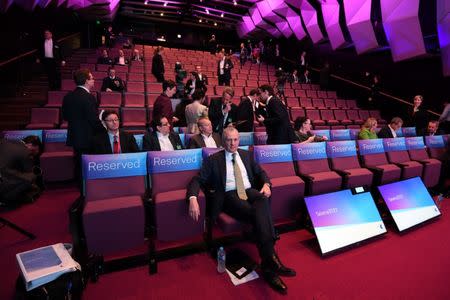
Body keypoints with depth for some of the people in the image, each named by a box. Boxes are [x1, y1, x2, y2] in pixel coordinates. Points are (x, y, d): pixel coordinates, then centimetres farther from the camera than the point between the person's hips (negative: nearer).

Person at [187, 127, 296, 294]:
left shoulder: (247, 155, 20)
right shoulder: (213, 160, 7)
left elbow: (260, 172, 22)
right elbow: (197, 180, 1)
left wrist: (266, 184, -2)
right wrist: (193, 198, -20)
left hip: (250, 191, 3)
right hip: (229, 196, -3)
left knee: (263, 201, -34)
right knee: (259, 214, -31)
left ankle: (268, 264, -33)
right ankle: (270, 261, -25)